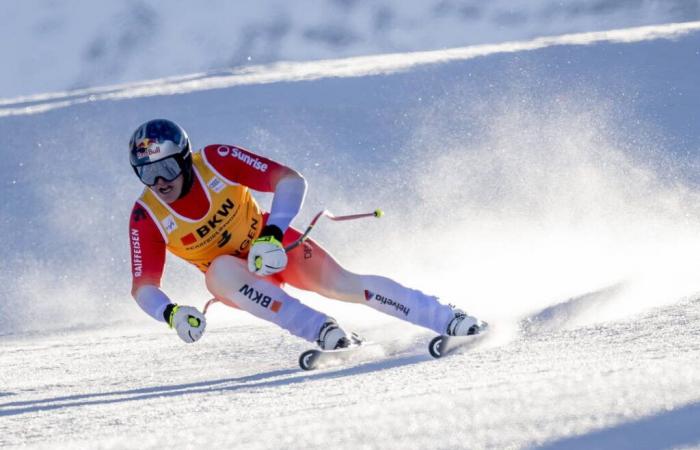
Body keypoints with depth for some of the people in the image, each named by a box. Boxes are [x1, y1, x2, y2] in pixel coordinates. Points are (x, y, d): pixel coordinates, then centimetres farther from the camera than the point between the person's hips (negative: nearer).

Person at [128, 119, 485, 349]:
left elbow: (291, 181, -25)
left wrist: (272, 235, -40)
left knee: (344, 284, -21)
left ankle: (450, 320, -15)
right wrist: (171, 314, -39)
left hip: (272, 244, 0)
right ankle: (323, 332, -34)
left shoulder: (216, 161, -24)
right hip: (234, 274, 1)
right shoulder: (146, 217, -20)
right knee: (222, 270, -35)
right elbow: (143, 287, -17)